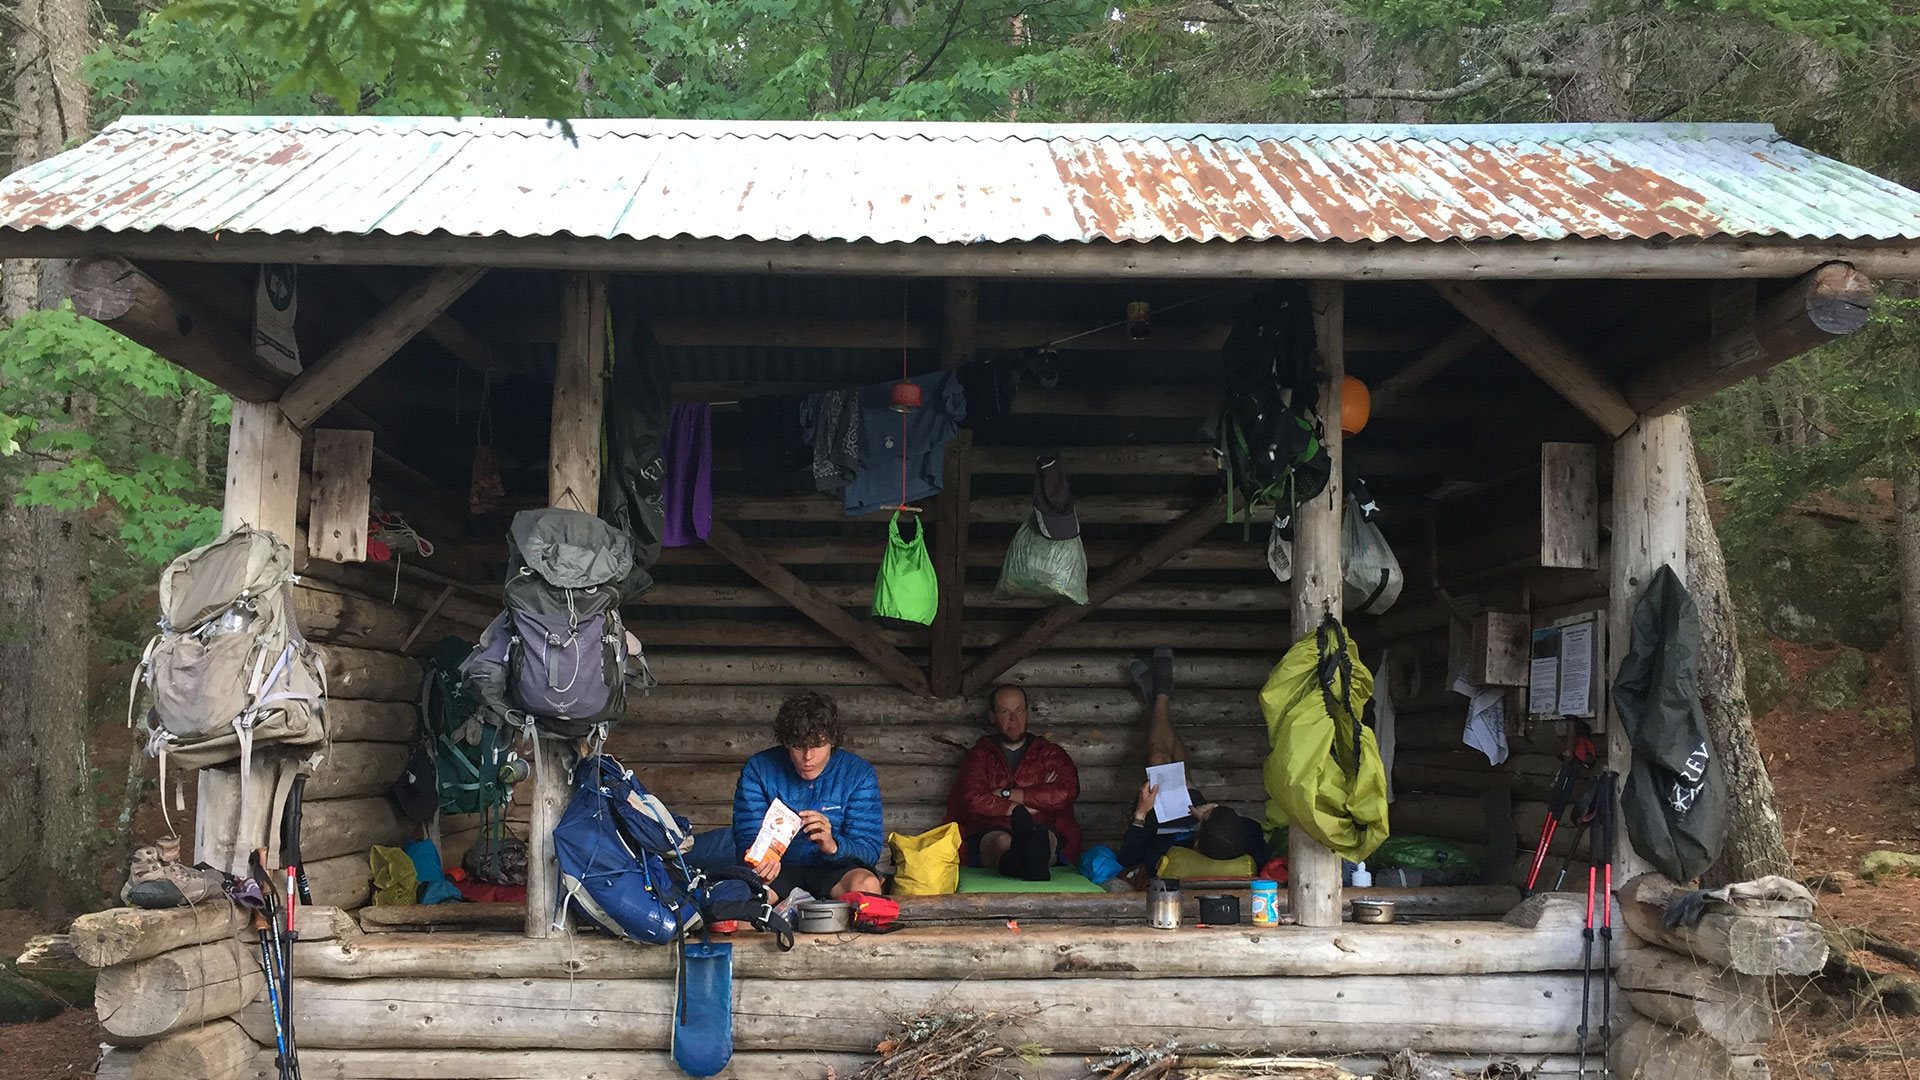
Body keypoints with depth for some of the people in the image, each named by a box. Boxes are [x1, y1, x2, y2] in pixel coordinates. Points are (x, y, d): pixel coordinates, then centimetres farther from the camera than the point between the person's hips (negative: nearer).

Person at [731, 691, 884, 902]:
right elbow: (746, 837, -7)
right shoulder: (757, 769, -3)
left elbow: (870, 849, -10)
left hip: (834, 868, 1)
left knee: (867, 885, -34)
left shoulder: (859, 773, -5)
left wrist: (833, 845, -34)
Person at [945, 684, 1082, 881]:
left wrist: (1007, 794, -1)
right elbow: (973, 800, -2)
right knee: (1002, 841, -37)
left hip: (1044, 829, 1)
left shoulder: (1050, 753, 22)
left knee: (1045, 837, -35)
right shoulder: (979, 756, 20)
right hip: (989, 833, -1)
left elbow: (1066, 792, -1)